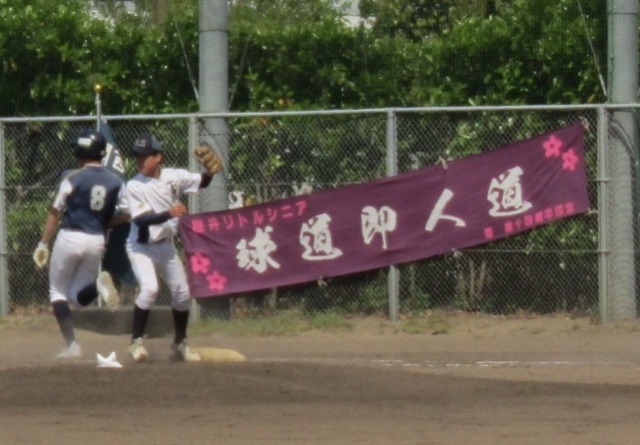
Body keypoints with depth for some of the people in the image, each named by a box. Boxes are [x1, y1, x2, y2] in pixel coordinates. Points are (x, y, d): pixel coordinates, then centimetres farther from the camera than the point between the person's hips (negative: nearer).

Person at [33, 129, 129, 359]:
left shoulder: (73, 178, -7)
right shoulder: (116, 182, 4)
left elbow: (55, 212, -5)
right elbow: (123, 214, 4)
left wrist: (43, 244, -1)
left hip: (69, 238, -4)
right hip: (97, 242, 4)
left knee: (58, 291, 11)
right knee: (79, 296, 17)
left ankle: (71, 345, -2)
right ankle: (98, 284, -18)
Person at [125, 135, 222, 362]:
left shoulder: (173, 177, -6)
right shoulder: (134, 186, -18)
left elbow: (201, 182, -5)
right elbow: (140, 219, -26)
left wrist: (210, 172, -28)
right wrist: (169, 214, -39)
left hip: (166, 245, 5)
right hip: (141, 247, -5)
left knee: (182, 292, 9)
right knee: (149, 288, -25)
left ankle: (180, 342, 28)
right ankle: (136, 341, -15)